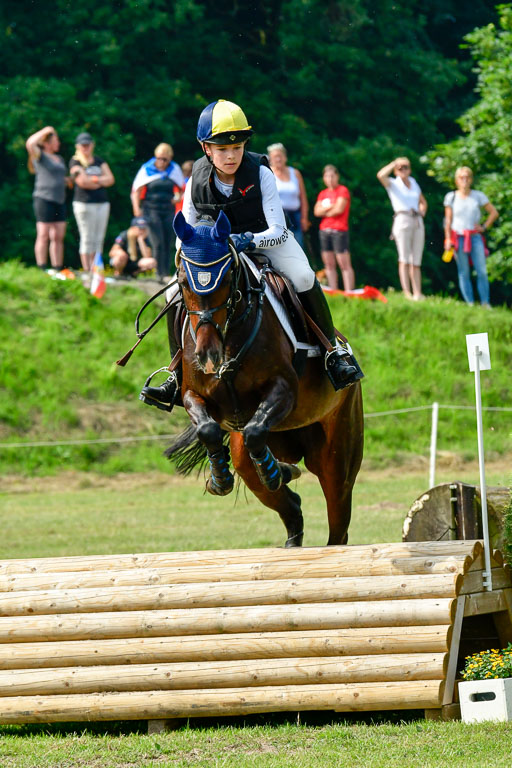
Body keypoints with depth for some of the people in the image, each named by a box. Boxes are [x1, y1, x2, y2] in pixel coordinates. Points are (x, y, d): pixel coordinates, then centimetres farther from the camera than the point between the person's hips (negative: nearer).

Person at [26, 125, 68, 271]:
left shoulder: (60, 159, 20)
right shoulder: (40, 156, -2)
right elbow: (30, 144, -22)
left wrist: (69, 180, 11)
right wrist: (44, 131, -11)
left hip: (59, 200, 7)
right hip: (44, 199, -7)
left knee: (58, 237, 4)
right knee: (43, 236, -7)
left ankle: (58, 269, 6)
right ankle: (42, 270, -8)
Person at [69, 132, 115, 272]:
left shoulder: (99, 161, 16)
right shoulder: (75, 162, 0)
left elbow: (110, 179, 6)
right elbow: (82, 181, -14)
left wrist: (94, 179, -10)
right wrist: (102, 181, -1)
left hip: (102, 203, 6)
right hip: (84, 203, -6)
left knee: (98, 240, 3)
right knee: (87, 239, -7)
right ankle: (86, 270, -6)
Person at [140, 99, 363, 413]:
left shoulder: (261, 174, -22)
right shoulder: (197, 181, -13)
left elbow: (278, 231, -25)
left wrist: (249, 241, -45)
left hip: (267, 240, -3)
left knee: (303, 278, -32)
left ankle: (334, 351, -14)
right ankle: (179, 376, -1)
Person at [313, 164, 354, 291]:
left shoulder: (343, 190, 0)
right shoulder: (323, 194, 17)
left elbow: (339, 209, -10)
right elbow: (317, 211, 6)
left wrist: (325, 212, 3)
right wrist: (330, 207, -7)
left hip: (339, 231, -6)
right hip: (324, 230, 6)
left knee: (344, 264, -9)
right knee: (329, 265, 4)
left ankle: (349, 292, -13)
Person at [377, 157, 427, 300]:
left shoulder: (413, 182, 20)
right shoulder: (393, 184, 6)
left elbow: (423, 202, 33)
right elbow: (381, 175, -17)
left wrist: (422, 213, 13)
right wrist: (394, 163, -7)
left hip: (418, 222, 5)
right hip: (402, 220, -5)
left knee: (416, 262, 1)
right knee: (404, 259, -12)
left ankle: (417, 293, -2)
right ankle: (407, 293, -18)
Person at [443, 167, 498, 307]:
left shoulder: (478, 196, 6)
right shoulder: (451, 197, 6)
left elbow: (494, 213, 13)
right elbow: (448, 220, 7)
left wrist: (484, 227, 2)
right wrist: (448, 238, -1)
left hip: (475, 237, 0)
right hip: (459, 237, 0)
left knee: (482, 272, -8)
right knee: (464, 273, -1)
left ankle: (485, 303, -5)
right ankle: (470, 303, 0)